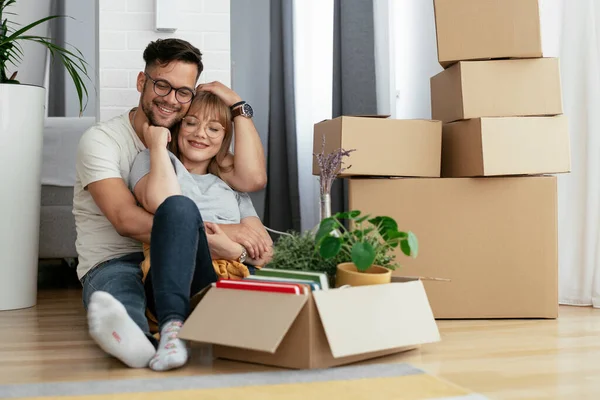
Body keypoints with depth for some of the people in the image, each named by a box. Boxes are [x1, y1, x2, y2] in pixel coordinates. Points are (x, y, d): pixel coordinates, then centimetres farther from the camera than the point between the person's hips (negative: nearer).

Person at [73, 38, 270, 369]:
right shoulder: (101, 140, -2)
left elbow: (252, 179, -2)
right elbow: (126, 220, -18)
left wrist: (239, 106, 1)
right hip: (114, 264, -4)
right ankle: (134, 339, -72)